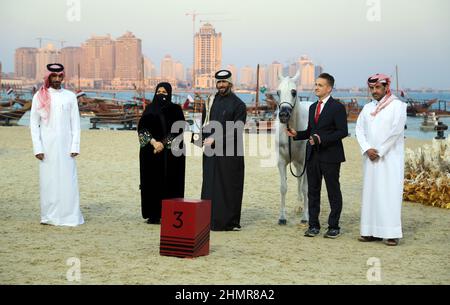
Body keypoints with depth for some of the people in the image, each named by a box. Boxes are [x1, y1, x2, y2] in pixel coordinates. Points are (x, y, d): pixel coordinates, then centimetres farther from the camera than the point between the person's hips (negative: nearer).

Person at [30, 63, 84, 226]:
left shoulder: (70, 96, 7)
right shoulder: (39, 96, 4)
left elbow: (75, 123, 6)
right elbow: (34, 123, 3)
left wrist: (75, 146, -3)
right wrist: (37, 148, -5)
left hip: (66, 146, 1)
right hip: (47, 146, -1)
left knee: (68, 180, -2)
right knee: (48, 181, 0)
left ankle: (69, 216, 4)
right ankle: (49, 216, 8)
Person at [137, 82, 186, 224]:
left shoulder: (175, 109, 3)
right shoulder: (150, 109, 10)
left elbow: (178, 130, -4)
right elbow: (141, 127, 1)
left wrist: (163, 143, -13)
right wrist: (153, 142, -13)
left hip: (170, 151, -2)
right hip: (150, 152, 2)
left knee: (169, 182, -5)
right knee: (152, 182, 0)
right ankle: (153, 215, 6)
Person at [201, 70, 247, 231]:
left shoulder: (238, 104, -3)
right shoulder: (210, 101, 13)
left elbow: (236, 130, -11)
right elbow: (204, 123, 19)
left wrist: (216, 139, -17)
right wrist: (206, 140, 0)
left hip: (230, 153, -5)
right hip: (211, 152, 5)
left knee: (229, 187, -1)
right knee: (210, 185, 7)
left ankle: (229, 221, 5)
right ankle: (211, 219, 14)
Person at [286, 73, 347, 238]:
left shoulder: (337, 107, -8)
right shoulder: (313, 107, 16)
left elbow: (343, 131, -14)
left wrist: (321, 138, -22)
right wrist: (296, 134, 1)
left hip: (330, 156, -7)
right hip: (312, 156, 7)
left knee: (333, 192, 3)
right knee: (313, 191, 9)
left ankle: (334, 227, 10)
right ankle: (313, 225, 16)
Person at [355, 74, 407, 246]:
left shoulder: (397, 106, -2)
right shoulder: (367, 108, 15)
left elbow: (396, 130, -11)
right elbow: (359, 129, 8)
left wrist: (380, 152, -12)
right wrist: (367, 149, -8)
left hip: (390, 157, -5)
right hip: (371, 158, 6)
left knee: (389, 193, -8)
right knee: (370, 192, 3)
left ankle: (392, 233, -6)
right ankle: (372, 231, 7)